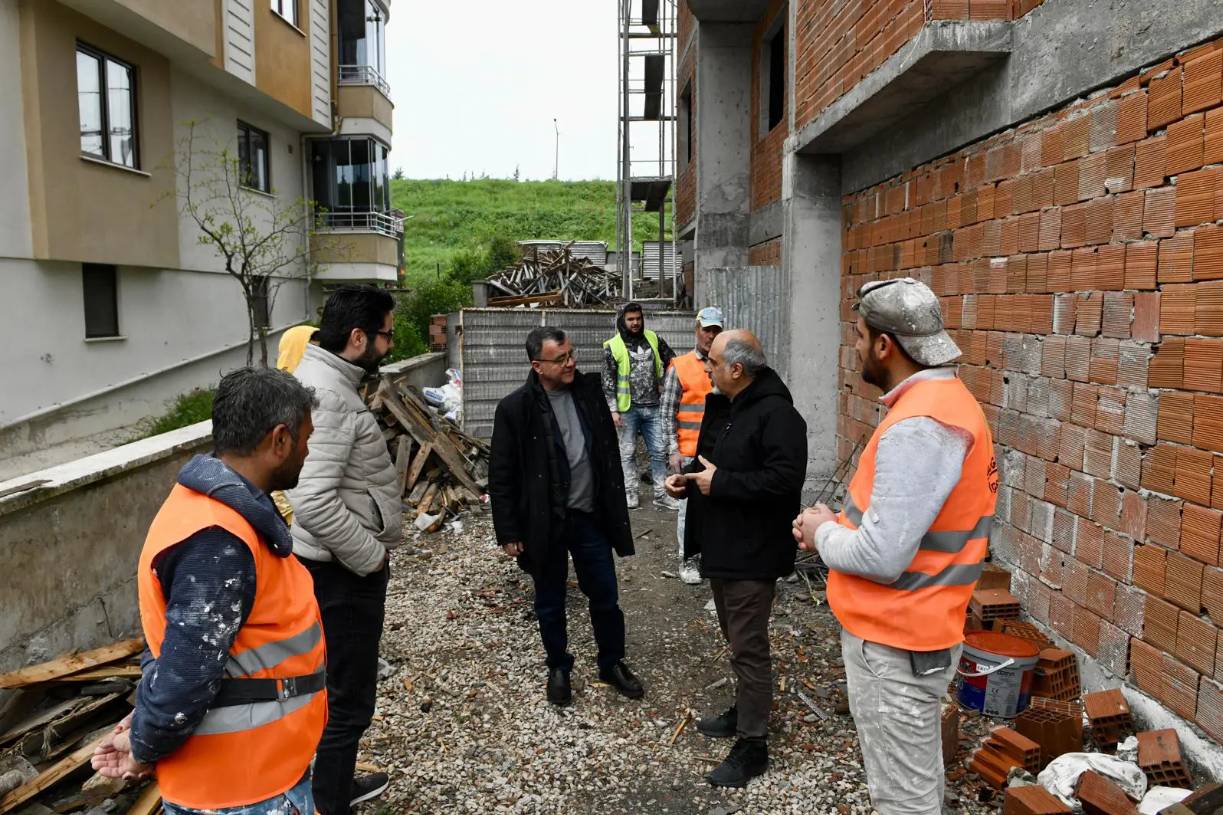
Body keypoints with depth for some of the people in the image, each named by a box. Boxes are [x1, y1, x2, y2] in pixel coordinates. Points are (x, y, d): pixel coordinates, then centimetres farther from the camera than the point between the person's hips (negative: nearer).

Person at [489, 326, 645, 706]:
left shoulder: (589, 390, -3)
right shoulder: (515, 408, -14)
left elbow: (609, 450, 7)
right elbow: (501, 476, -9)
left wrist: (616, 503, 8)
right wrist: (509, 532, -9)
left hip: (590, 517, 3)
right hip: (545, 524, -3)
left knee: (606, 596, 14)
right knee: (550, 603, 15)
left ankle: (612, 663, 36)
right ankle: (558, 668, 37)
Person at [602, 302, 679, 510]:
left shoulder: (654, 339, 5)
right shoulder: (613, 347, -5)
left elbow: (672, 362, 15)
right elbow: (608, 381, -5)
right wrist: (613, 409, -9)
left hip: (653, 407, 3)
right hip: (628, 408, -3)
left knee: (659, 451, 6)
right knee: (627, 452, 6)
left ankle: (661, 494, 13)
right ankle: (630, 492, 16)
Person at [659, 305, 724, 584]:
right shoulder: (680, 367, 0)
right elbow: (667, 413, -1)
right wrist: (673, 450, -6)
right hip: (690, 453, -2)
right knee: (690, 506, 4)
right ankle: (689, 559, 17)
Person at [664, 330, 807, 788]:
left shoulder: (776, 414, -21)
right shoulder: (720, 405, 10)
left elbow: (785, 478, -30)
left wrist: (720, 483, -25)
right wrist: (687, 477, 1)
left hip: (752, 552, -10)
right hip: (720, 544, 10)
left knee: (749, 647, 0)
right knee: (735, 638, 23)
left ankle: (753, 745, 14)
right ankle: (744, 712, 40)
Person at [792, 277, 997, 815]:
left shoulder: (917, 427, -26)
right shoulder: (947, 399, 7)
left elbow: (881, 558, -28)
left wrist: (822, 534, -9)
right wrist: (839, 524, 3)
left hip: (893, 646, -10)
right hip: (917, 629, 10)